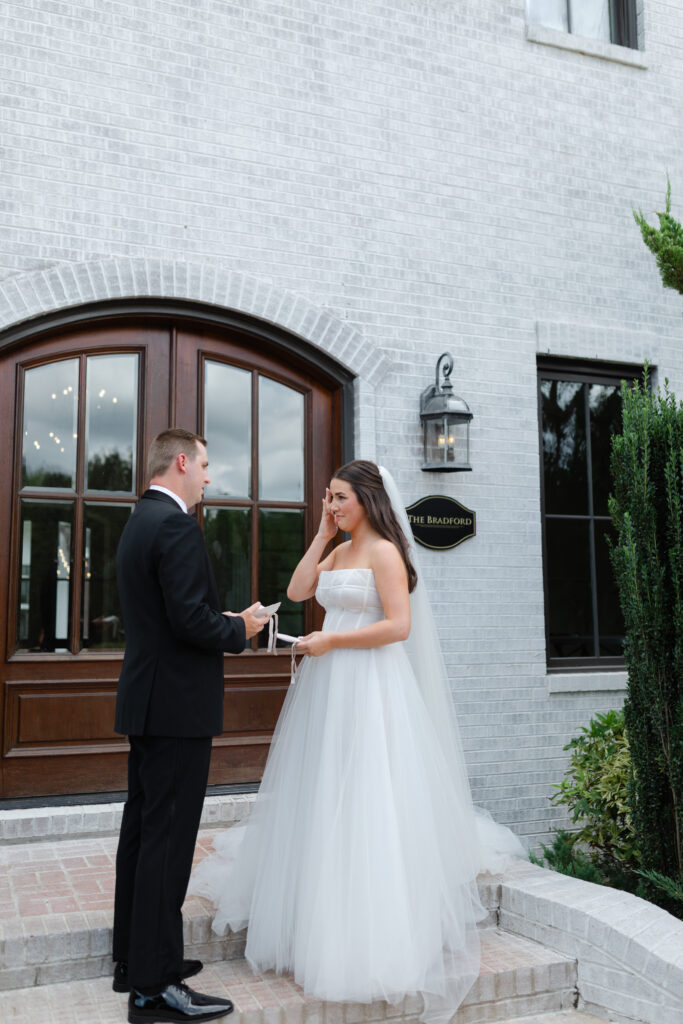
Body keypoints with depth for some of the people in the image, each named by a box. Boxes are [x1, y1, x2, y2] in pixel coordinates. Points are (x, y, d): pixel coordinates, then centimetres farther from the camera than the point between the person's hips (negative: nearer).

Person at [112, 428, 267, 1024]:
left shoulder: (138, 523, 15)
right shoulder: (176, 525, -17)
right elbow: (192, 620, -24)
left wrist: (223, 623, 12)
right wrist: (239, 629, -6)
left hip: (144, 704, 10)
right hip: (179, 705, -10)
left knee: (142, 831, 16)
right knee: (168, 840, -4)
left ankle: (134, 958, 28)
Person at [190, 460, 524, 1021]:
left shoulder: (384, 551, -11)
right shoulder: (339, 552, 14)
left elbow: (399, 625, -18)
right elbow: (297, 591, 7)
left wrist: (331, 641, -15)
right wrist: (322, 535, 6)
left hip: (369, 685, -8)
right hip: (329, 684, 9)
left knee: (364, 799, -4)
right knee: (323, 796, 13)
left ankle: (376, 935, 8)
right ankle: (324, 918, 29)